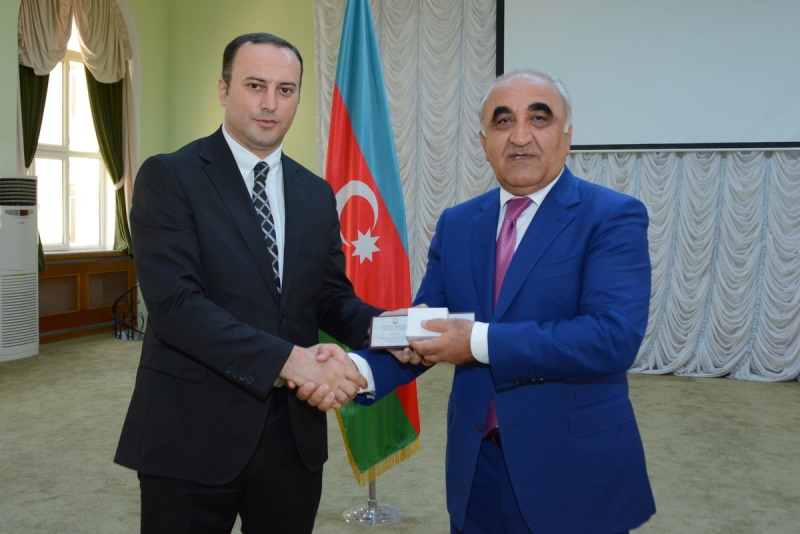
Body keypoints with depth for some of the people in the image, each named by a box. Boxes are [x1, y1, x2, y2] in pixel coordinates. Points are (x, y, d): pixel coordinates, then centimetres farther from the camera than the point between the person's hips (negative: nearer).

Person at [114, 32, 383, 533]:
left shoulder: (317, 193, 10)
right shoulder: (169, 177, -6)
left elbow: (332, 296, 11)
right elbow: (175, 303, -17)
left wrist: (377, 325, -11)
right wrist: (287, 359, -25)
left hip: (295, 433, 5)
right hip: (193, 434, -4)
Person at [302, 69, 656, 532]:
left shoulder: (614, 217, -10)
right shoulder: (456, 224, 6)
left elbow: (615, 337, -23)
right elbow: (424, 329, 4)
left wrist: (481, 342, -24)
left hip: (577, 472, -4)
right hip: (476, 468, 4)